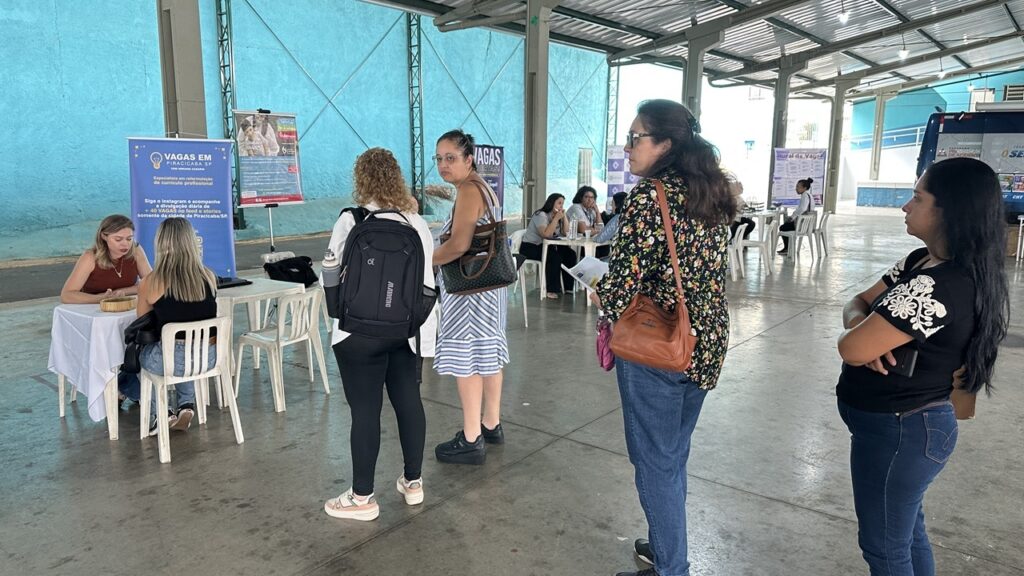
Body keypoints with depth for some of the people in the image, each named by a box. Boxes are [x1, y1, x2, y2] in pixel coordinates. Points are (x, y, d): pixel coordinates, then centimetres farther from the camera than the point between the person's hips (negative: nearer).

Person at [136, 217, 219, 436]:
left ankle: (154, 417, 37)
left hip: (172, 361, -3)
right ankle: (186, 405, 26)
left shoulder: (151, 283, -11)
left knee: (139, 353, 33)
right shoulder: (209, 277, -3)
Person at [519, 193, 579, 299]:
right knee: (555, 257, -31)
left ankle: (568, 287, -1)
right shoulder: (541, 215, -16)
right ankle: (552, 290, -21)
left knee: (570, 254, -8)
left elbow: (566, 232, 4)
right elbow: (546, 234, -30)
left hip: (543, 246, 9)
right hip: (530, 247, -9)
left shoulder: (556, 216, 10)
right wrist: (556, 218, -24)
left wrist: (564, 216, -4)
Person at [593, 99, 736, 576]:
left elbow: (622, 286, -24)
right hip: (706, 342, 8)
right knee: (674, 456, 23)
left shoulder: (649, 197, -18)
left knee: (655, 462, 9)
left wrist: (600, 295, -1)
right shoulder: (712, 192, 7)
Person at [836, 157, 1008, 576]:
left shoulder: (939, 287, -30)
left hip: (895, 431, -9)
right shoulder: (922, 261, 2)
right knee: (907, 530, 27)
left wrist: (860, 333, -7)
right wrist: (864, 325, -16)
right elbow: (860, 302, 6)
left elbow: (850, 349, -29)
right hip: (912, 424, 9)